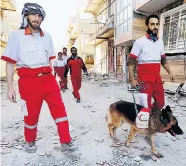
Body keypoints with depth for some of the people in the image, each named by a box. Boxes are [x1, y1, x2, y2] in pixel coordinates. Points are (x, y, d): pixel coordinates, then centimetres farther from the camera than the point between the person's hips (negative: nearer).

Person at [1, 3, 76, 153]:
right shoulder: (16, 35, -1)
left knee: (59, 108, -2)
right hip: (29, 80, -3)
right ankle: (30, 141, 34)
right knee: (31, 114, 8)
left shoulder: (47, 37, 12)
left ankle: (66, 142, 9)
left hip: (48, 78, 4)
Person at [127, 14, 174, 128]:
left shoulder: (160, 42, 10)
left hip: (157, 78, 6)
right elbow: (130, 61, -10)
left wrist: (170, 72, 10)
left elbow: (163, 59, 21)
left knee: (161, 103, 14)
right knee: (146, 105, -3)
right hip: (144, 79, -6)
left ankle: (149, 115, 36)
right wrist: (132, 79, -16)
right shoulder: (140, 42, -8)